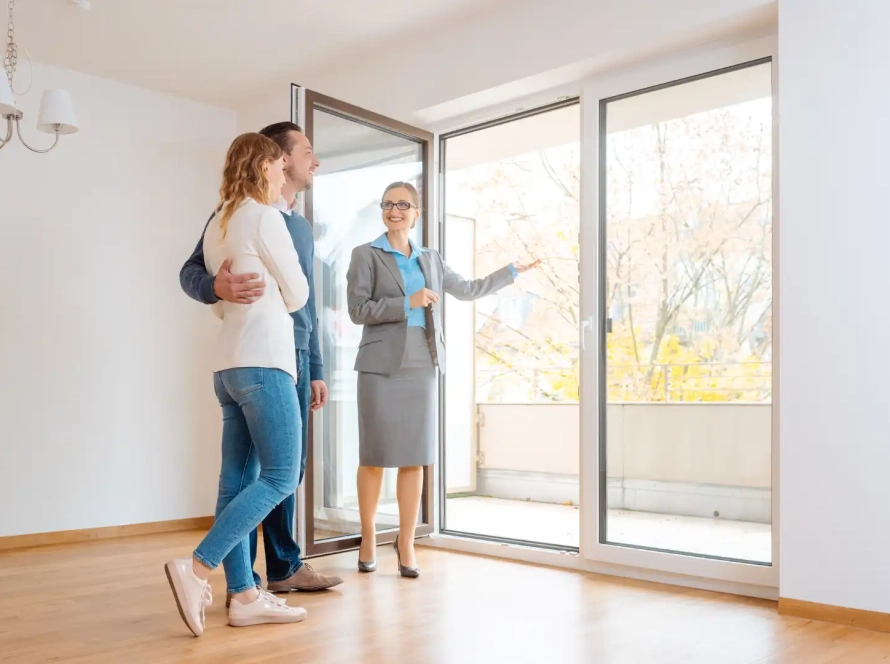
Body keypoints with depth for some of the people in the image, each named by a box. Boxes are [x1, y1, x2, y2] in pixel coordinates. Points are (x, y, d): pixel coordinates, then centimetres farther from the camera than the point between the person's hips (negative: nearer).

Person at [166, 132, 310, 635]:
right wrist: (279, 296, 20)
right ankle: (196, 570, -13)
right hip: (263, 362, -9)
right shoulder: (264, 217, -6)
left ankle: (244, 596, 6)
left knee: (237, 479, 4)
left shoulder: (218, 225, 18)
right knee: (280, 477, -7)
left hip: (230, 364, 9)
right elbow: (297, 294, -1)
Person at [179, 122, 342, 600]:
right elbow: (190, 271, -7)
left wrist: (315, 371, 20)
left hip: (295, 359, 8)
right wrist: (217, 286, -31)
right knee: (245, 469, -3)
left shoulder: (303, 227, 20)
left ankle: (284, 568, 22)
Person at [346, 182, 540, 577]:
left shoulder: (430, 260, 16)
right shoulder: (365, 255, 3)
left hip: (421, 366, 4)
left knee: (415, 458, 4)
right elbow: (357, 310, -7)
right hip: (380, 367, -4)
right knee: (374, 457, 1)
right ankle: (368, 540, 17)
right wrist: (408, 303, -15)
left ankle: (406, 543, 13)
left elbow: (468, 290, 26)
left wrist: (513, 272, 30)